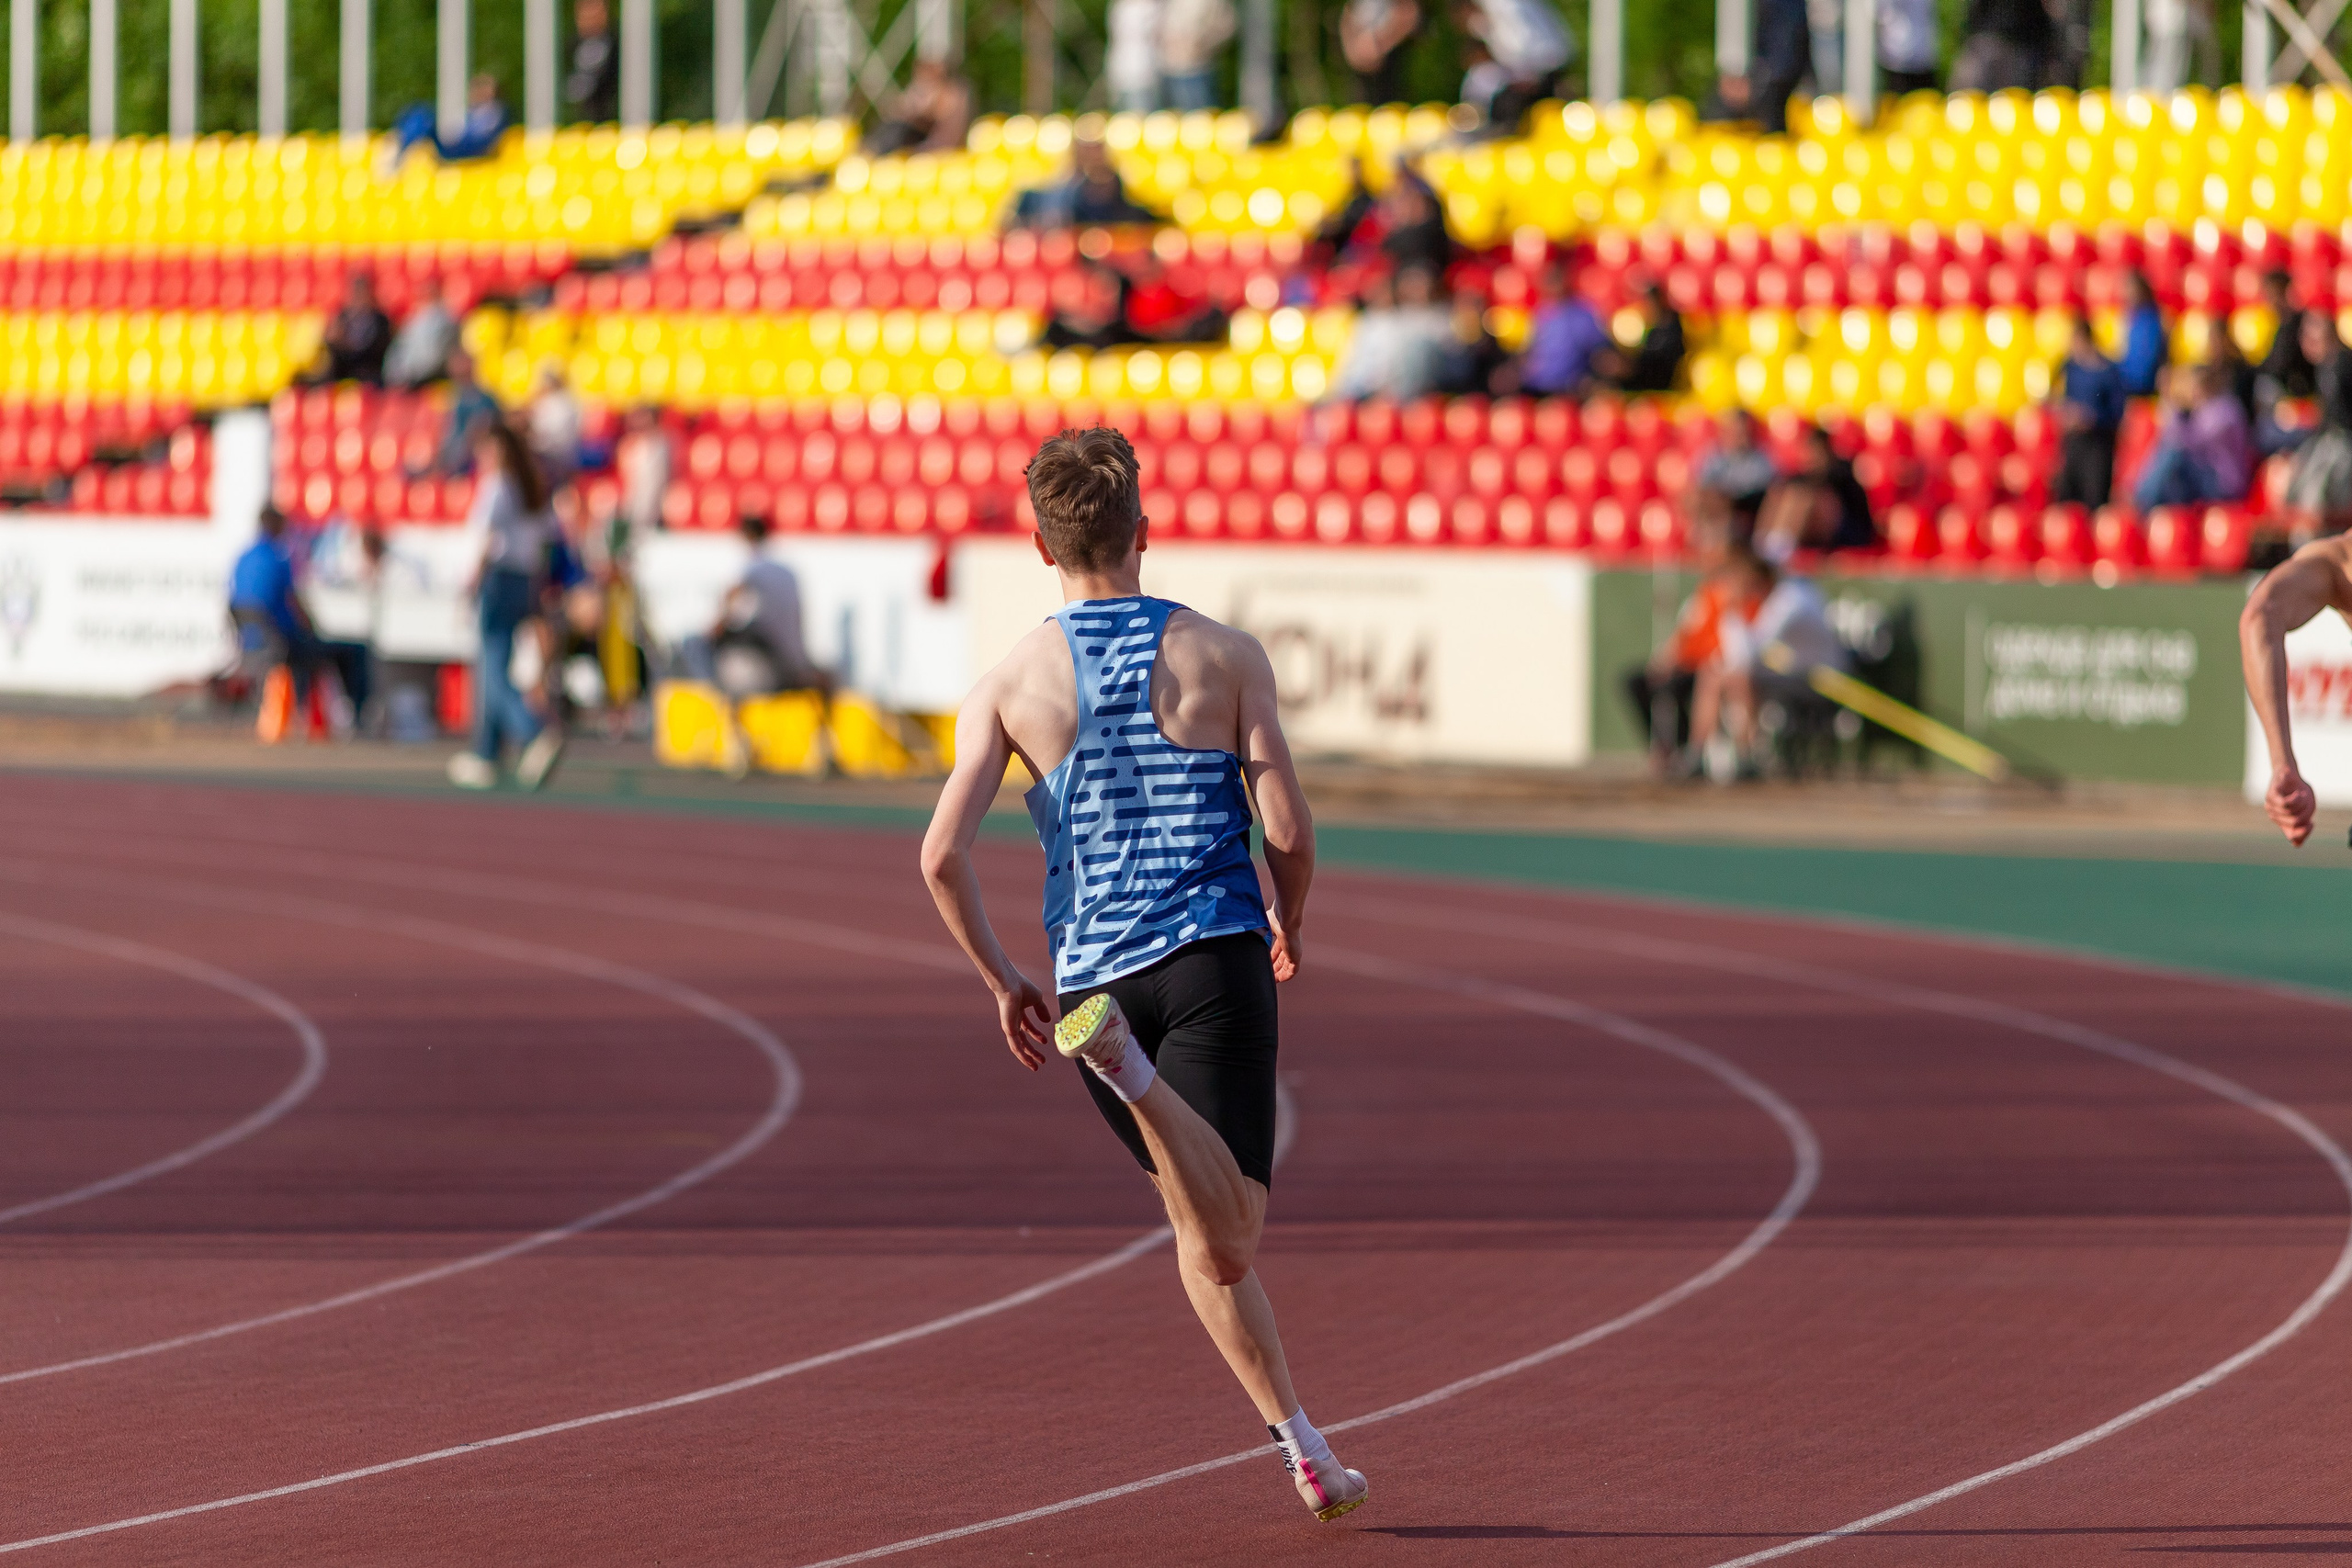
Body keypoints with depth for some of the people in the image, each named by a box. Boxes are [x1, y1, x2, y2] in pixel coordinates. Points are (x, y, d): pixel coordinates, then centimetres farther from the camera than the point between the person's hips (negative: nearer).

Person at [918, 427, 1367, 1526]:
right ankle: (1130, 1069, -37)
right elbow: (1288, 832, -5)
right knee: (1225, 1241, -13)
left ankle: (1301, 1446, 11)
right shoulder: (1225, 657, 1)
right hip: (1217, 958, -3)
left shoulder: (1008, 684, 4)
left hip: (1092, 973, 3)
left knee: (1209, 1238, 15)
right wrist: (1290, 927, 17)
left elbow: (942, 856, -5)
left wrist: (1004, 984, 8)